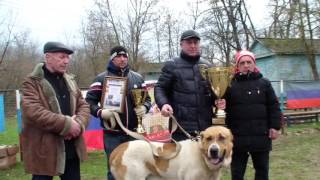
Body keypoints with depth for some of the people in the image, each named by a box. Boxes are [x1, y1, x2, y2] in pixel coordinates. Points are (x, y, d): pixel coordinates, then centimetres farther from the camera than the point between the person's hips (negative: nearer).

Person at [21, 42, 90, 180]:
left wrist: (79, 123, -11)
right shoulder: (32, 82, -8)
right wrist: (66, 124, -22)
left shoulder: (70, 80, 13)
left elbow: (83, 105, 11)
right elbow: (33, 111, -21)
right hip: (44, 150, -6)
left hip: (71, 148, 6)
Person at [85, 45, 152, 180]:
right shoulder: (102, 78, -1)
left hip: (133, 133, 3)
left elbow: (147, 98, 15)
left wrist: (145, 107, -7)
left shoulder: (137, 78, 9)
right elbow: (89, 101, -2)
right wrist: (100, 112, -20)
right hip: (112, 134, -3)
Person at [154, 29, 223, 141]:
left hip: (205, 125, 5)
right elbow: (160, 88, 1)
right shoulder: (171, 65, 3)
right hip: (181, 126, -4)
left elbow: (213, 91, 23)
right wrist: (163, 103, -19)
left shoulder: (207, 67, 16)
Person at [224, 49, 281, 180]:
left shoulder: (264, 83, 5)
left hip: (261, 136, 1)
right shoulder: (231, 85, 1)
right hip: (238, 137, -1)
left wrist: (274, 127, -3)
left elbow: (273, 106, 4)